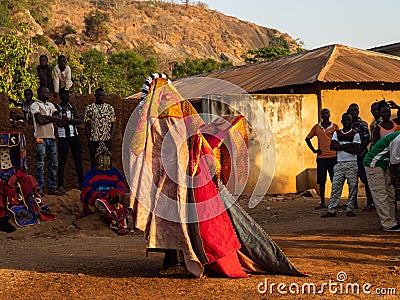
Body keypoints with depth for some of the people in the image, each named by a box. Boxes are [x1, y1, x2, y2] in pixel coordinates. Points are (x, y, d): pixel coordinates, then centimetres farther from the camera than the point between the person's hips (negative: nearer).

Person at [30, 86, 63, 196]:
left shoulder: (50, 105, 19)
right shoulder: (35, 105, -2)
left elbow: (58, 117, 5)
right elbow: (40, 120, -15)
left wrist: (46, 117, -9)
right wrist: (52, 119, -1)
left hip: (51, 137, 7)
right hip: (41, 137, -7)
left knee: (53, 164, 7)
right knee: (40, 164, -6)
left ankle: (52, 188, 12)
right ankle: (39, 188, -2)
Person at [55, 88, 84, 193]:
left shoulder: (73, 107, 14)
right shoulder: (57, 108, -3)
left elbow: (80, 120, 3)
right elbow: (58, 123, -15)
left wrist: (68, 120, -11)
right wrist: (72, 120, -9)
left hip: (75, 136, 5)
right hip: (63, 137, -5)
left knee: (78, 160, 7)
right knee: (62, 161, -5)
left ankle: (81, 183, 13)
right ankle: (60, 185, -3)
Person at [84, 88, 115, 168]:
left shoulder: (109, 107, 9)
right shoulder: (89, 108, 7)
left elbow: (113, 123, 8)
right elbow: (87, 125, 5)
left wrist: (111, 136, -6)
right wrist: (89, 139, -5)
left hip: (107, 139, 1)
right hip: (94, 140, -1)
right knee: (94, 161, 2)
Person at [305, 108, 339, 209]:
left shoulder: (335, 127, 4)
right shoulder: (317, 127, 9)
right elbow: (307, 138, 18)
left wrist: (337, 151, -1)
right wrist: (314, 150, 9)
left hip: (333, 156, -2)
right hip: (321, 157, 2)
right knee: (321, 181, 3)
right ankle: (322, 202, 9)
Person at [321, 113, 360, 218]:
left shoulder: (355, 134, 2)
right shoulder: (337, 133, 11)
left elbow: (355, 150, -10)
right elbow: (332, 146, -4)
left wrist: (340, 146, -9)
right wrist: (347, 145, -11)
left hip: (352, 164, -2)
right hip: (340, 163, 2)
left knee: (352, 186, -1)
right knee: (335, 186, -1)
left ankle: (349, 209, 7)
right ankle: (331, 210, 0)